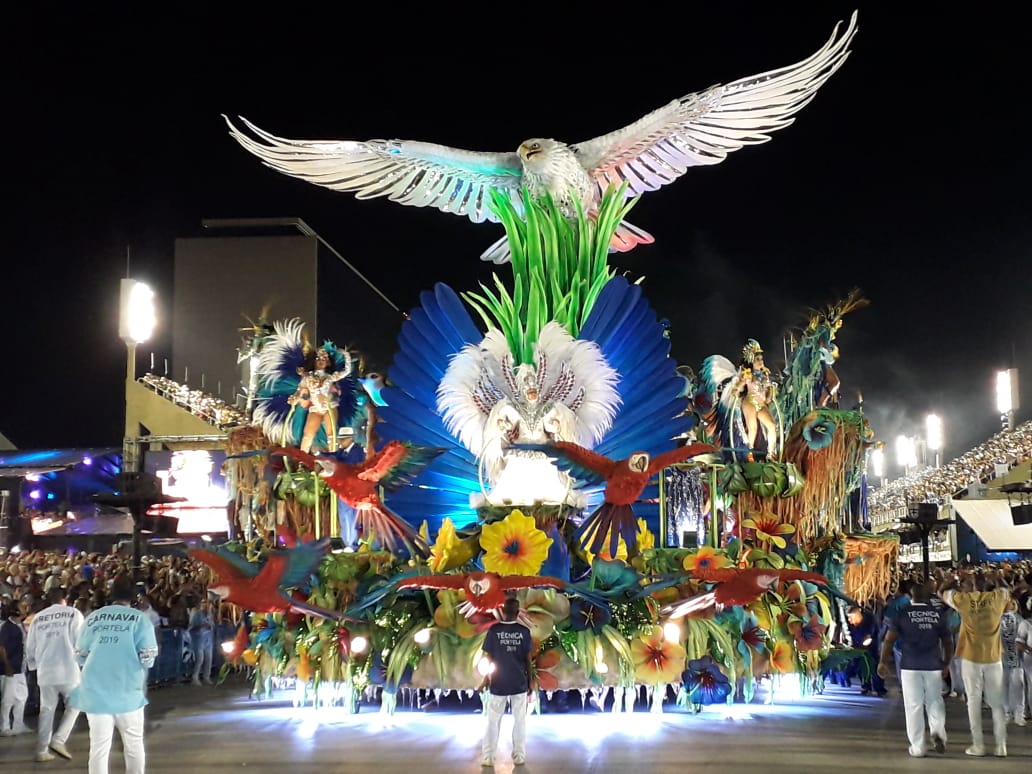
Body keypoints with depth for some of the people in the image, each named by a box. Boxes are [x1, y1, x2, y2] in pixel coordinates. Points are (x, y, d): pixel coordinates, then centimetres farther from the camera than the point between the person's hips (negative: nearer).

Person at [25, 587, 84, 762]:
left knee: (46, 710, 11)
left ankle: (42, 751, 9)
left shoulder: (38, 617, 10)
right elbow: (80, 641, -5)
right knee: (73, 705, 11)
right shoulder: (73, 614, -1)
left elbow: (30, 646, 13)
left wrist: (34, 664, 27)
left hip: (45, 670, 4)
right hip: (68, 669, -4)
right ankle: (58, 740, -5)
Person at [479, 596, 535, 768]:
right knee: (519, 720, 9)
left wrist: (486, 678, 10)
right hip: (519, 683, 0)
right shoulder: (524, 631, -5)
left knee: (493, 721, 7)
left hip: (498, 683, 0)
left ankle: (487, 757, 5)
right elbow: (528, 659, -2)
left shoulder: (494, 630, -6)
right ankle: (519, 756, 8)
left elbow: (489, 657, -2)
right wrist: (531, 681, 8)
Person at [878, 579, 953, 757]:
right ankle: (938, 731, -6)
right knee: (934, 701, 17)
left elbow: (889, 639, -6)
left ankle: (918, 747, 7)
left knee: (914, 705, 5)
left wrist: (883, 661, 5)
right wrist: (946, 664, 18)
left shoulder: (901, 612, -5)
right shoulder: (939, 613, 0)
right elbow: (948, 642, 5)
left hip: (910, 665, -1)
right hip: (933, 665, 1)